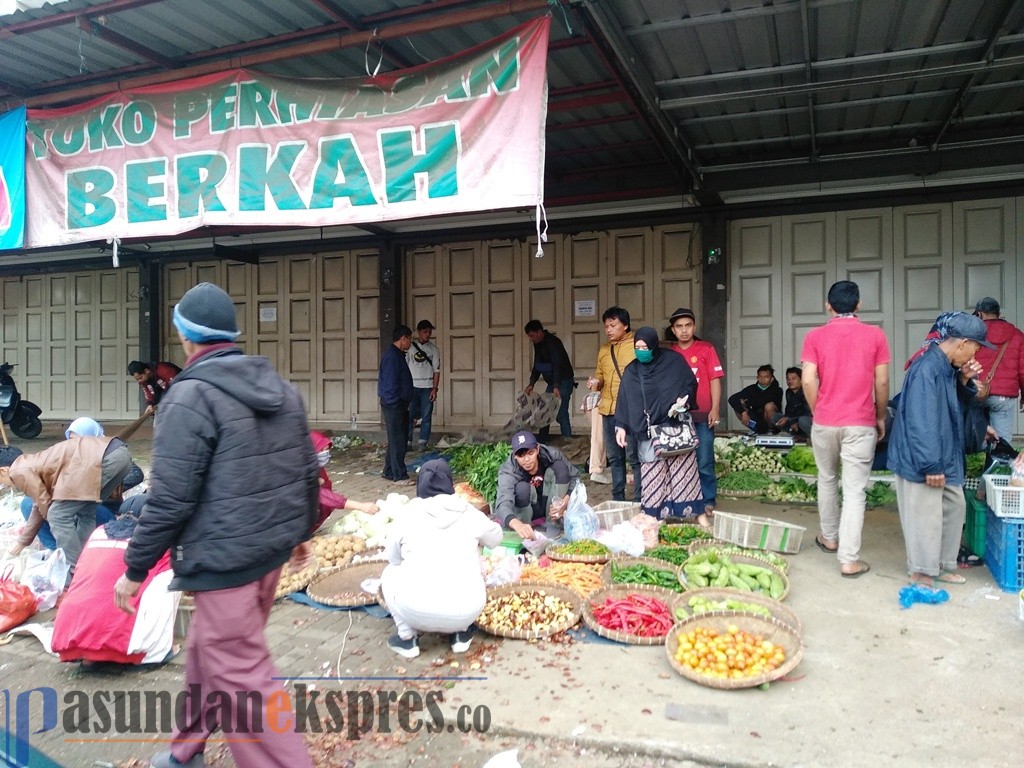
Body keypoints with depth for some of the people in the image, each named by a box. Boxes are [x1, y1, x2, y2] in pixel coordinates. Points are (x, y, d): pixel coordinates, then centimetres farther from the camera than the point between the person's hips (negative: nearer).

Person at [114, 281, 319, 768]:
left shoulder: (191, 397, -16)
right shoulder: (282, 389, 6)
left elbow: (170, 500, -17)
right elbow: (307, 472, 12)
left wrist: (135, 569, -5)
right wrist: (300, 531, 24)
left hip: (222, 559, -9)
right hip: (271, 548, 9)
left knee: (239, 676, 2)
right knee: (209, 650, 25)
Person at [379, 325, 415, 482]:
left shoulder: (398, 355, 15)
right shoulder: (392, 357, -17)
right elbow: (390, 383, -21)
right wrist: (395, 403, -19)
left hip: (399, 405, 10)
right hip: (394, 405, -10)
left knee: (398, 440, 15)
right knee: (397, 441, -5)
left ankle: (389, 472, 24)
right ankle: (400, 476, 1)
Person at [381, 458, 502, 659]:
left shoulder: (405, 519, 5)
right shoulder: (471, 515, 7)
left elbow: (392, 557, 21)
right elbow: (496, 538, 27)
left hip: (416, 612, -1)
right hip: (466, 612, 1)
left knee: (391, 573, 27)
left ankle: (407, 638, 19)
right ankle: (460, 633, 22)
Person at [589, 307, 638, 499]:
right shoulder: (604, 349, 15)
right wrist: (596, 382, 1)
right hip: (608, 410, 6)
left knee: (634, 456, -5)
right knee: (614, 458, 13)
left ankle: (639, 500, 4)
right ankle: (617, 499, 23)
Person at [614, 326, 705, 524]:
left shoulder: (674, 361, -2)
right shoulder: (631, 372, 6)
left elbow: (691, 384, 7)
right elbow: (624, 401, 7)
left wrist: (683, 399, -12)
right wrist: (621, 426, -1)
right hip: (648, 432, 2)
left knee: (683, 470, -1)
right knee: (652, 475, 2)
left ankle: (698, 511, 8)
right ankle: (653, 514, 9)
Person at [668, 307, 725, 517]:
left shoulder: (706, 349, 1)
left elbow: (715, 380, -2)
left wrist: (715, 409, -9)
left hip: (702, 416, -2)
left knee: (704, 463, 1)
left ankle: (708, 502, 12)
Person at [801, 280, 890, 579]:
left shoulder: (815, 336, -2)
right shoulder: (875, 335, -1)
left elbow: (808, 381, -7)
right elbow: (882, 383, 0)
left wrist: (817, 412, 8)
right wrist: (881, 417, 13)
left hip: (825, 422, 1)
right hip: (861, 424, -1)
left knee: (827, 480, 20)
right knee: (855, 490, 0)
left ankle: (829, 538, 35)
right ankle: (849, 559, -1)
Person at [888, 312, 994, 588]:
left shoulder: (947, 367, 7)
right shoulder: (927, 368, -23)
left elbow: (957, 405, 21)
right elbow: (922, 422, -26)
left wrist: (964, 380, 2)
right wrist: (931, 466, -23)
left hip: (945, 457, 10)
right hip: (923, 461, -10)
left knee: (955, 506, 18)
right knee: (925, 516, -1)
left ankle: (943, 565, 32)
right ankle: (922, 574, 14)